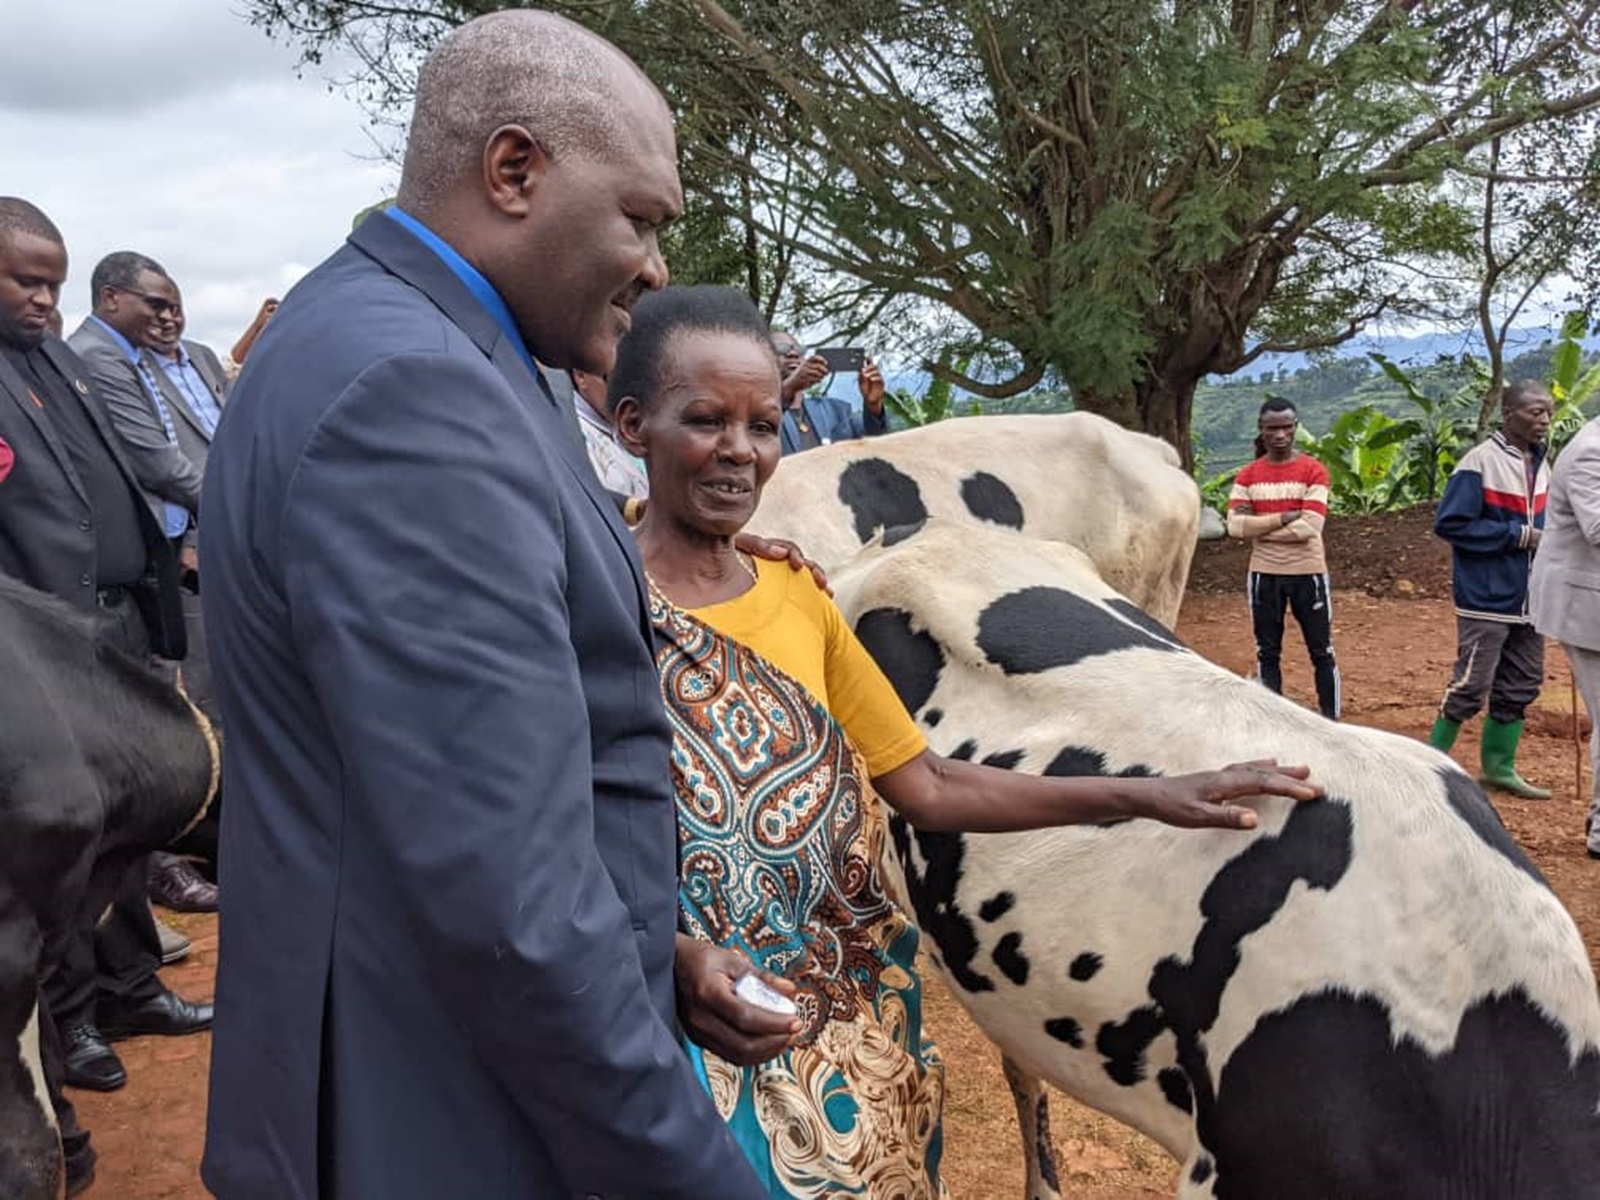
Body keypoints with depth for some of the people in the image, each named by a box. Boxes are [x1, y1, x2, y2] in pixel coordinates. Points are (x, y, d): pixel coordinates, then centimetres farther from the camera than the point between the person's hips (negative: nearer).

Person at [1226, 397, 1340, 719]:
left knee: (1321, 652, 4)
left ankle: (1332, 723, 13)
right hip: (1264, 575, 3)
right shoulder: (1247, 475, 3)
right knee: (1267, 653, 10)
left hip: (1307, 574, -3)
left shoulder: (1313, 470, -6)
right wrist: (1284, 517, -17)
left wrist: (1258, 525, -12)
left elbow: (1309, 527, -16)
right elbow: (1235, 525, -9)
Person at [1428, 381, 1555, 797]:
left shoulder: (1540, 464, 10)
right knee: (1471, 686, -5)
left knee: (1520, 687, 11)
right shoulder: (1480, 462, -14)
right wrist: (1518, 535, -18)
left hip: (1528, 599, 8)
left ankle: (1499, 767, 22)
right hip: (1487, 599, -8)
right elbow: (1449, 523, -17)